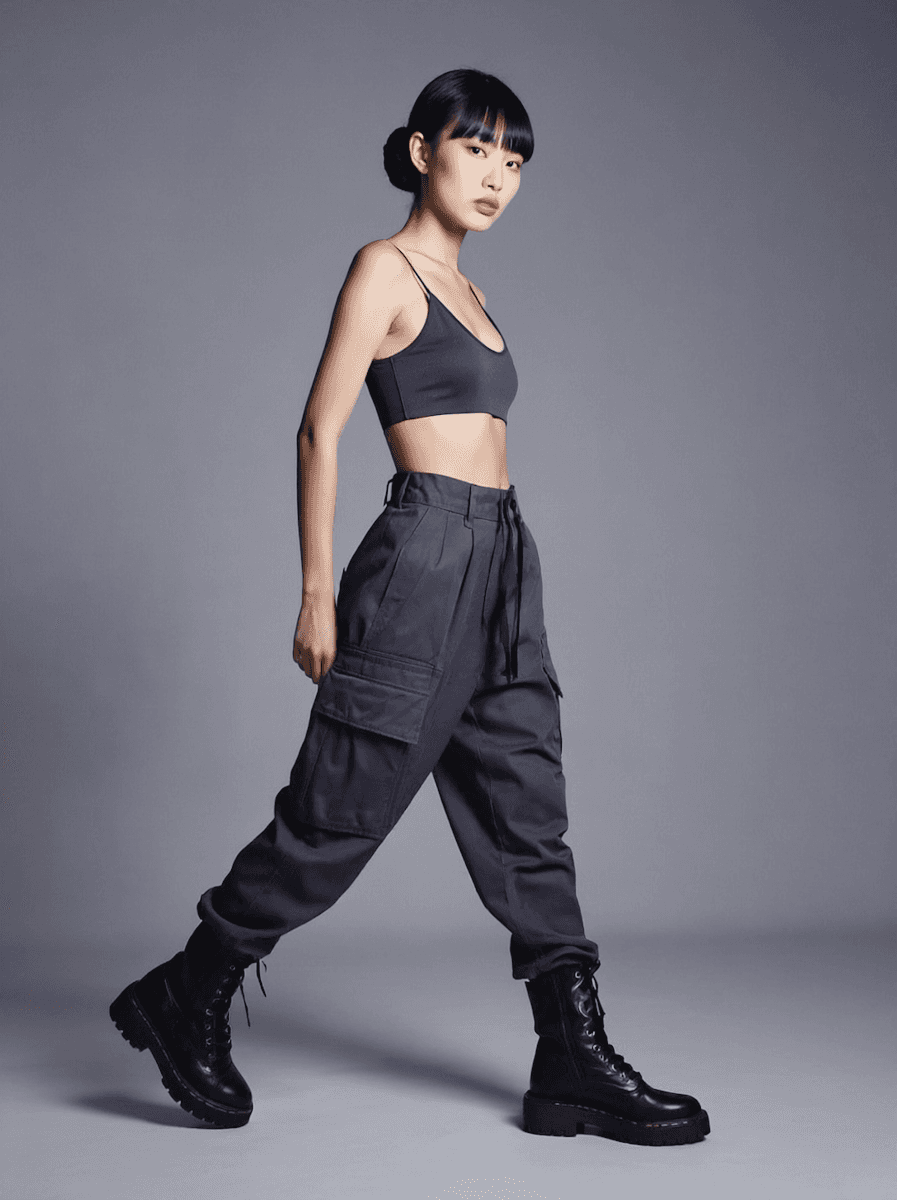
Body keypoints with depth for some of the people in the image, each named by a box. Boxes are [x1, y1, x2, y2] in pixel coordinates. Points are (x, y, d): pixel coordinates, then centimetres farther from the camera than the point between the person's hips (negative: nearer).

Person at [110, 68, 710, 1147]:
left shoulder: (461, 289, 20)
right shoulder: (385, 268, -4)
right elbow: (320, 431, -9)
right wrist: (318, 594, -14)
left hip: (501, 564, 8)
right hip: (426, 554, -8)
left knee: (527, 813, 6)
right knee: (342, 809, -2)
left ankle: (576, 1062, 12)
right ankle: (185, 1001, 16)